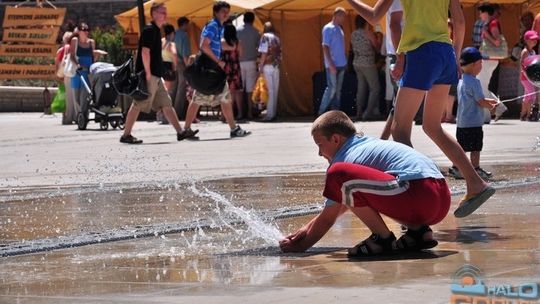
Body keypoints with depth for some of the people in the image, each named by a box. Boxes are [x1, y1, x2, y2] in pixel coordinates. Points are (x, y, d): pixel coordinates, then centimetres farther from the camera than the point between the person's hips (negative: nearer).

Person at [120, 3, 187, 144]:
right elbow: (145, 52, -20)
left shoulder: (156, 31, 18)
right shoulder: (150, 30, -12)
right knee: (138, 104, -7)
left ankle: (180, 132, 8)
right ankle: (126, 135, -4)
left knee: (166, 104, 8)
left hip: (155, 76, 10)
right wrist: (148, 73, -21)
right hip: (149, 75, -10)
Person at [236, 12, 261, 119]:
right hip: (251, 61, -1)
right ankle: (249, 112, -2)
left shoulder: (237, 30, 1)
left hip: (239, 61, 1)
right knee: (250, 88, 1)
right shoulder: (255, 31, -1)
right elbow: (260, 46, -1)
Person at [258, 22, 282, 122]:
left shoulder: (265, 37, -5)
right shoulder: (277, 38, 11)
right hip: (276, 66, 5)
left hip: (268, 66, -5)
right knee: (275, 90, 8)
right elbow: (279, 53, 6)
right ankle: (274, 113, 10)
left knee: (269, 90, -6)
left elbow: (264, 53, -10)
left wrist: (261, 66, -6)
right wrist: (278, 64, 11)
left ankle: (270, 114, -7)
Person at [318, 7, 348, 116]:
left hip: (341, 64, 8)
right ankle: (322, 112, -4)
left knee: (338, 89, 7)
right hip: (333, 65, -8)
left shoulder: (339, 29, 15)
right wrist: (331, 64, -19)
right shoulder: (328, 28, -9)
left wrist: (344, 62, 10)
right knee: (332, 88, -9)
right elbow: (325, 47, -14)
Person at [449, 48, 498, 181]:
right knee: (475, 147, -1)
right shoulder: (474, 82, -17)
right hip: (473, 122, -9)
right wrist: (492, 106, 2)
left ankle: (455, 167, 16)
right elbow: (481, 102, -16)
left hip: (462, 122, 9)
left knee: (461, 146, 13)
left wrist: (490, 101, 19)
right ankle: (476, 168, 2)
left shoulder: (462, 81, 13)